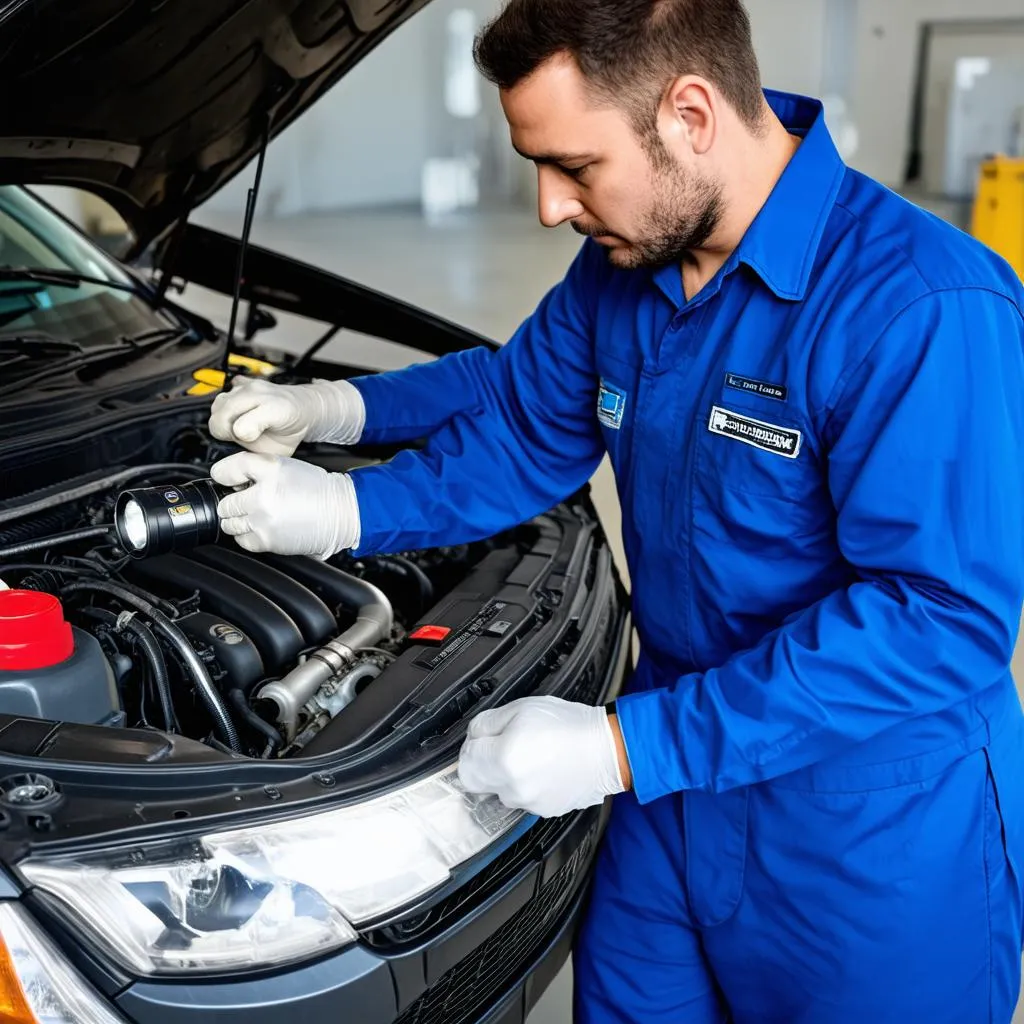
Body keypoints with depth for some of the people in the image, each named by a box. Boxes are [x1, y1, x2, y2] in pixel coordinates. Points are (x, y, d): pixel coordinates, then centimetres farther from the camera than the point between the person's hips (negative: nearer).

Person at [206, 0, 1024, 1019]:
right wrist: (343, 511, -2)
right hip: (675, 788, 7)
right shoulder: (622, 265, -1)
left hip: (873, 851, -6)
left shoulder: (926, 312, -26)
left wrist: (625, 745, -30)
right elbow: (515, 410, 13)